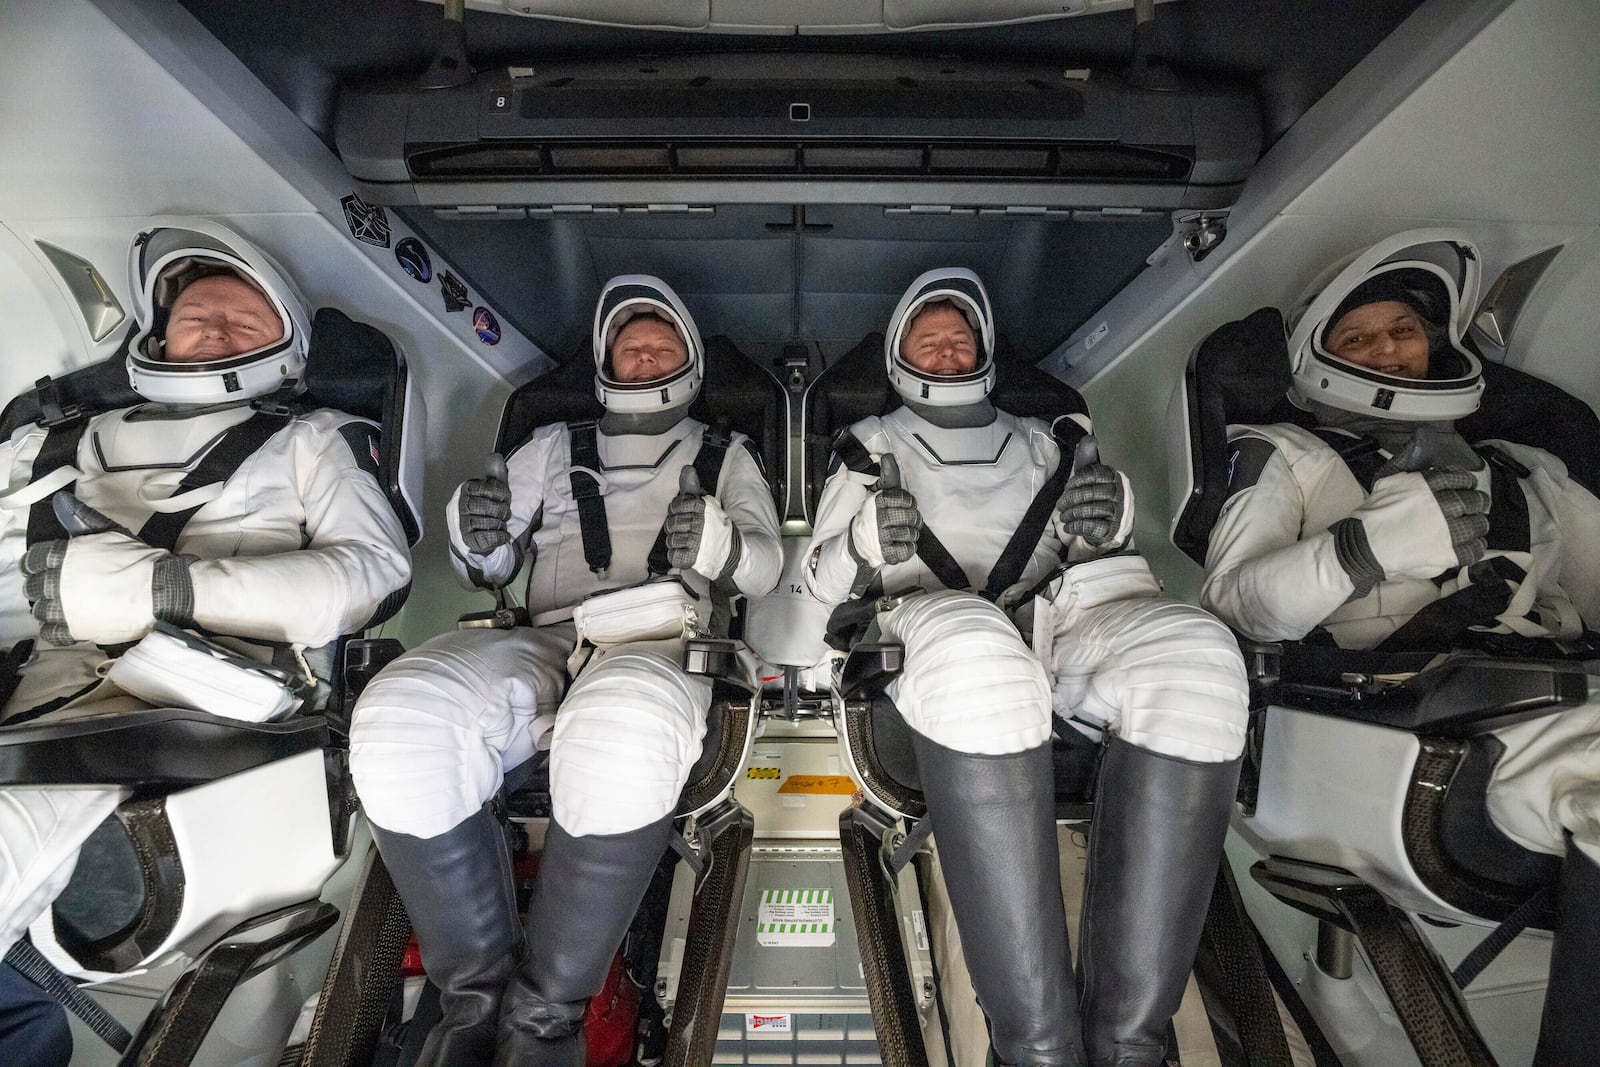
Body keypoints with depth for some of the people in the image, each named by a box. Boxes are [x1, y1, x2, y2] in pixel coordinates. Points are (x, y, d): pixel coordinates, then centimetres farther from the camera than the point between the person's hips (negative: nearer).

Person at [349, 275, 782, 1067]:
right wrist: (475, 534, -1)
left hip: (664, 646, -2)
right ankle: (476, 992, -12)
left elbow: (765, 565, 12)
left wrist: (717, 540, -12)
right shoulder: (554, 447, 29)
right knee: (399, 724, -31)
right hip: (546, 646, 3)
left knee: (623, 736, -41)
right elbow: (489, 570, 24)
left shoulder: (724, 456, 26)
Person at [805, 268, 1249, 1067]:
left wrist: (1108, 528, -1)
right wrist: (865, 544, -8)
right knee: (971, 649, -41)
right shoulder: (873, 445, 23)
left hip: (1057, 619, 3)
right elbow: (820, 582, 15)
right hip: (938, 633, -2)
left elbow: (1097, 558, 24)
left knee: (1193, 655, -31)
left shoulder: (1038, 440, 29)